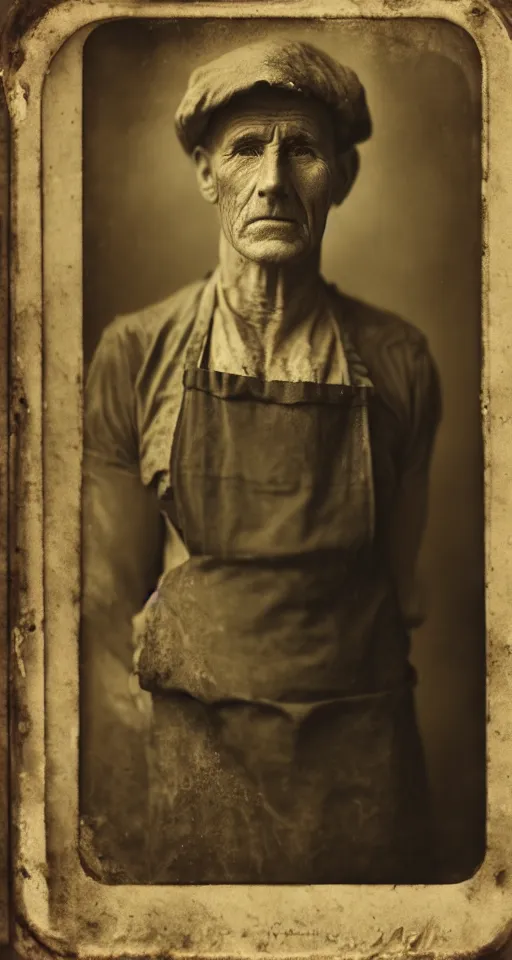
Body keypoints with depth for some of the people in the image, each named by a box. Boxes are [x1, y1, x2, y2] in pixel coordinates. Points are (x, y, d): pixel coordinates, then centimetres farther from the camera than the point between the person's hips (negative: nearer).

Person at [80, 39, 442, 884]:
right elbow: (110, 598, -2)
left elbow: (401, 581, 4)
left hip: (355, 773, 1)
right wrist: (108, 812, -5)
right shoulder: (134, 355, -4)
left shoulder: (398, 361, -2)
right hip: (183, 760, 0)